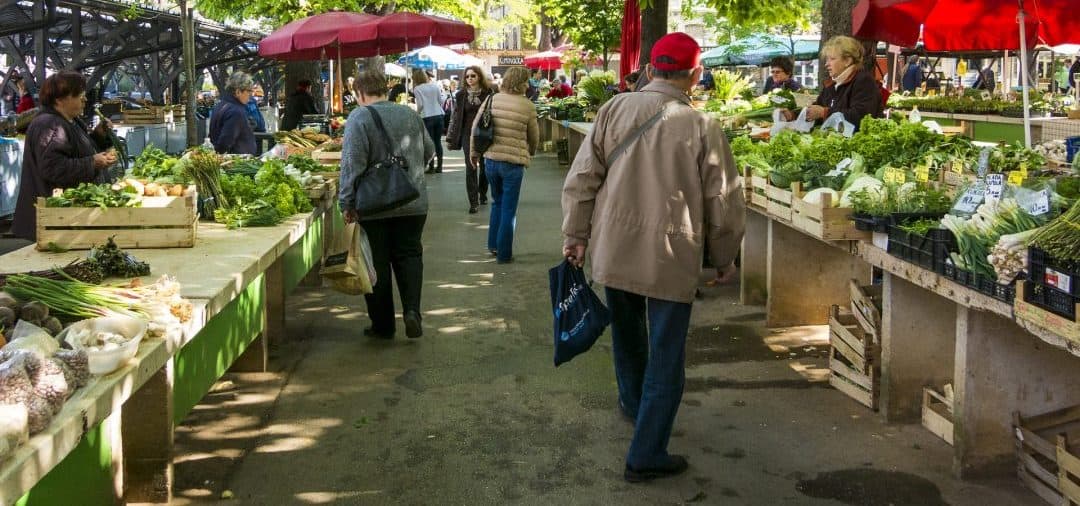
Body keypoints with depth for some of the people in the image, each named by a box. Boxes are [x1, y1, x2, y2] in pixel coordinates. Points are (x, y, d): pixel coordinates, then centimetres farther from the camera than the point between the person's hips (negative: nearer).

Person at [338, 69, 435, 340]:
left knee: (377, 263, 6)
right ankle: (412, 310, -6)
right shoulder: (410, 114, 6)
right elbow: (429, 152, 16)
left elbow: (352, 164, -16)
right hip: (413, 204, 4)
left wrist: (347, 203, -11)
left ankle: (383, 325, 13)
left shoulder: (359, 117, -10)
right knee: (409, 255, 13)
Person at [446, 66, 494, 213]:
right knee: (470, 168, -6)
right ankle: (473, 202, -5)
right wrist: (450, 137, 2)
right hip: (468, 135, 0)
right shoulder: (461, 95, 3)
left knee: (485, 166, 12)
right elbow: (455, 116, 5)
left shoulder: (488, 93, -2)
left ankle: (482, 194, 34)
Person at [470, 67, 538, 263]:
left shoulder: (492, 100, 0)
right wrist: (530, 152, 24)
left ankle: (493, 245, 29)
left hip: (491, 160, 4)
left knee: (497, 203, 24)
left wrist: (474, 152, 18)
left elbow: (475, 127, 5)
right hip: (514, 162, -4)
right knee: (509, 210, 6)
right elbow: (534, 136, 2)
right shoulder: (527, 106, -9)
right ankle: (504, 253, 11)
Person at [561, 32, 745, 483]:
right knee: (666, 358, 7)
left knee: (627, 332, 27)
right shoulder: (702, 128, -9)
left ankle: (633, 402, 49)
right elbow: (723, 203, -4)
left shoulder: (614, 110, -3)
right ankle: (646, 456, 9)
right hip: (672, 258, -4)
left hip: (613, 252, 4)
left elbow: (581, 179, -3)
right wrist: (725, 259, 10)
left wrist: (576, 234, 7)